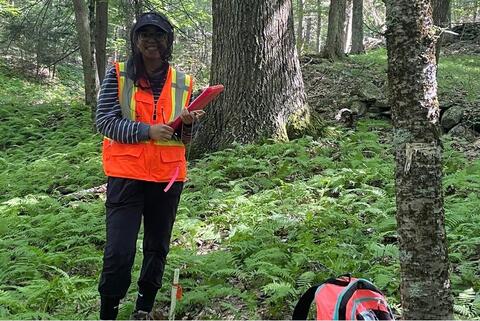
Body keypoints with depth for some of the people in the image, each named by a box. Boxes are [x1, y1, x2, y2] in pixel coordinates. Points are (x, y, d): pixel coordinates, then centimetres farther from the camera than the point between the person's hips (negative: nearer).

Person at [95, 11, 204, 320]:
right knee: (120, 250, -6)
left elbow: (187, 139, 11)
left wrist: (188, 124, -12)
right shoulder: (118, 75, -2)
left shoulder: (183, 83, 5)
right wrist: (147, 130, -19)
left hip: (168, 178, 4)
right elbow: (105, 121, -9)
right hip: (127, 176, -3)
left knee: (158, 247, 13)